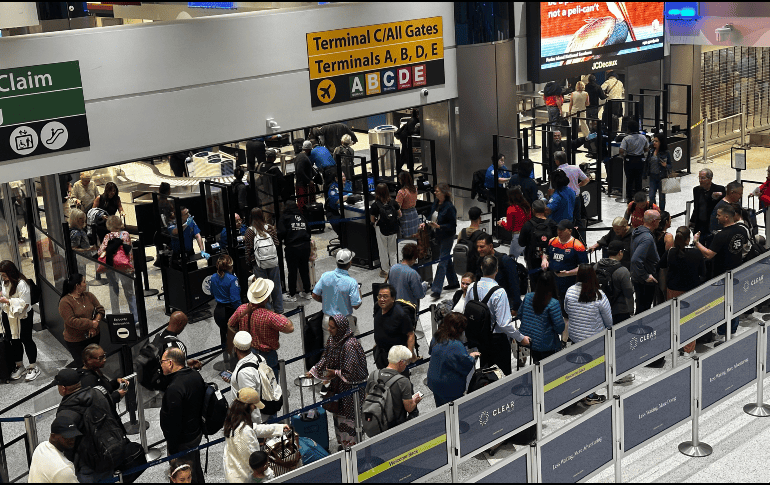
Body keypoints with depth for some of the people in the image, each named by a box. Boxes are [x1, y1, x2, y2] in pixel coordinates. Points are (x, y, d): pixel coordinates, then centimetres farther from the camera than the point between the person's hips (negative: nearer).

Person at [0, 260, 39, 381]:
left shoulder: (21, 284, -23)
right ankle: (20, 366, 30)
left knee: (26, 340, 3)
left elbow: (24, 304, -24)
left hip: (22, 318, -8)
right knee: (14, 341, 16)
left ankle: (33, 368, 15)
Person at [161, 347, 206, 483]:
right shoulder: (195, 375, -1)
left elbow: (174, 422, -26)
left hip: (183, 441, -9)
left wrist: (172, 449, -16)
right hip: (197, 432, 9)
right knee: (196, 470, 25)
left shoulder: (174, 389, -30)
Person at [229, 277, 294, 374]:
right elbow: (290, 328, -27)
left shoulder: (241, 309, -12)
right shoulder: (269, 316, -31)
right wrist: (281, 317, -9)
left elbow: (230, 325, 5)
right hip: (266, 355, -6)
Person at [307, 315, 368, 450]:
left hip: (350, 387, -8)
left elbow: (351, 372, -24)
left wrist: (336, 373, -14)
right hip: (337, 385, 8)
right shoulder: (332, 340, -2)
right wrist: (313, 371, 4)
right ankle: (343, 443, 36)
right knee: (339, 414, 19)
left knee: (348, 416, 5)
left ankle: (351, 445, 21)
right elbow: (326, 359, 13)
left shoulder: (350, 345, -28)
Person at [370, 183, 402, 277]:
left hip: (381, 230, -3)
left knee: (383, 250, 12)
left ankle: (385, 270, 20)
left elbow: (372, 220, -9)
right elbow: (400, 215, 4)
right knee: (393, 250, 15)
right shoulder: (393, 202, -5)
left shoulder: (375, 205, -14)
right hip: (393, 230, 3)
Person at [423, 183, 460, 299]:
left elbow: (452, 225, -18)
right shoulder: (436, 203, 4)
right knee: (446, 259, 19)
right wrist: (426, 223, 1)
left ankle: (436, 290, -11)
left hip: (447, 237, -9)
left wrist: (439, 226, -27)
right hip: (438, 236, 9)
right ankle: (453, 282, 35)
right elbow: (432, 216, 18)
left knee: (442, 261, -9)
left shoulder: (449, 207, -20)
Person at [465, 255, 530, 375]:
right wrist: (521, 338, -15)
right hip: (497, 338, -6)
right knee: (504, 374, 9)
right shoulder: (499, 292, -25)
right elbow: (504, 323, -26)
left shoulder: (472, 288, -7)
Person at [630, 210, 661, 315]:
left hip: (636, 278, 10)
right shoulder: (647, 238, -26)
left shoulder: (638, 231, 5)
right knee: (643, 310, 1)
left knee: (641, 307, 20)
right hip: (645, 283, -10)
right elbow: (636, 260, -35)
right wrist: (646, 276, -24)